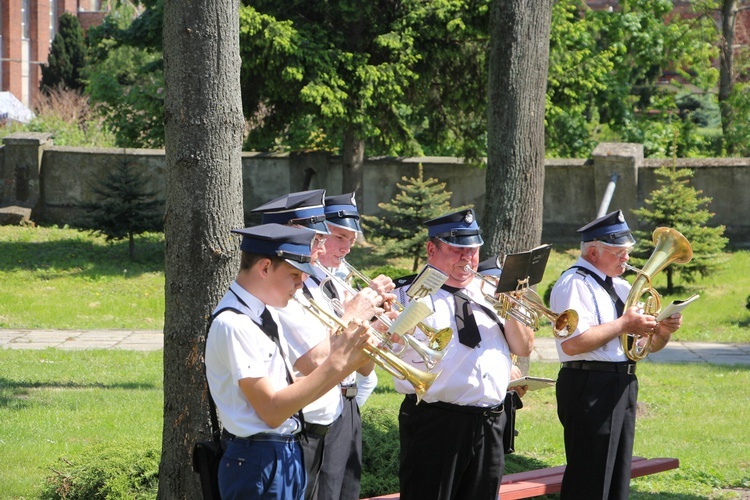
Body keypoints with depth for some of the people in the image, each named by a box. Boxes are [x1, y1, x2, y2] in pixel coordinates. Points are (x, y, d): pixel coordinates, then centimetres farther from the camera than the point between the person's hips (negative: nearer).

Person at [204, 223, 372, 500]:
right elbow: (272, 410, -22)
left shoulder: (266, 317, 10)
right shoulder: (233, 324, -18)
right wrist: (335, 363, -21)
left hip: (289, 456, 9)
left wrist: (349, 365, 0)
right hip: (258, 463, -9)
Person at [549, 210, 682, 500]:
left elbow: (648, 344, 22)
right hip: (590, 388, -9)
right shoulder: (574, 285, -10)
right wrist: (623, 325, -18)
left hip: (624, 386, 9)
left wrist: (662, 331, -1)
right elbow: (572, 343, -24)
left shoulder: (620, 287, 18)